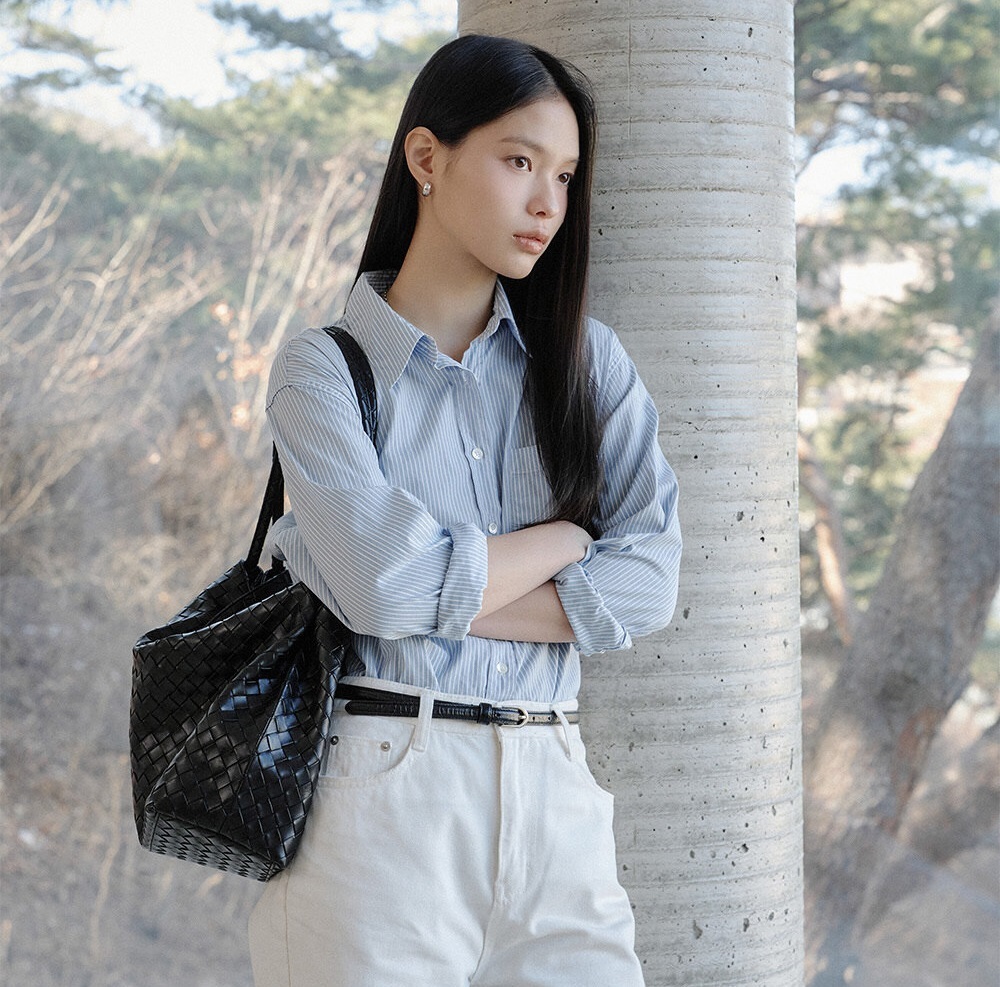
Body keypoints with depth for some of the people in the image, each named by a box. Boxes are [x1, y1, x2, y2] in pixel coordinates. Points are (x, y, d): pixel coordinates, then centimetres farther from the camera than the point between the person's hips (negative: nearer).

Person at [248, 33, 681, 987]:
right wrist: (564, 537, -2)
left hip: (554, 799, 3)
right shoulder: (324, 368, 1)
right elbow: (387, 581, -15)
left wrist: (437, 596, -10)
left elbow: (647, 579, -2)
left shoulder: (587, 359, 11)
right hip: (380, 799, -3)